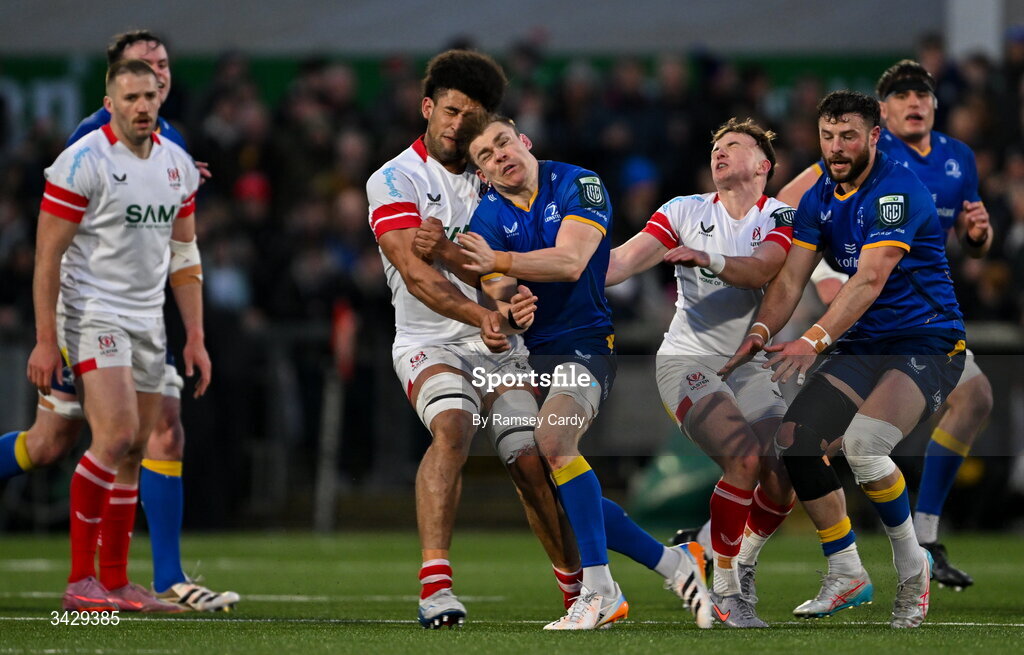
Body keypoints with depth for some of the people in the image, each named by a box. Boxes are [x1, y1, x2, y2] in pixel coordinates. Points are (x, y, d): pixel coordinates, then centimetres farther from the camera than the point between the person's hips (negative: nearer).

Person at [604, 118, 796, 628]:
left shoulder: (781, 219, 0)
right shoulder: (684, 211, 2)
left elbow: (761, 270, -20)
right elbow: (626, 260, -9)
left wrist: (709, 259, -38)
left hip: (749, 368, 3)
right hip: (687, 361, -3)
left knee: (782, 487, -9)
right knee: (745, 459, -25)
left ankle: (743, 563, 24)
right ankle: (724, 591, -11)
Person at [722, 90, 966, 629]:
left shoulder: (897, 190, -17)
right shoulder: (819, 199, 7)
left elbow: (870, 280, -28)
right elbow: (791, 278, 2)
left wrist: (814, 341, -37)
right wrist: (761, 333, -17)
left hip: (927, 343, -8)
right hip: (862, 346, 8)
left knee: (861, 445, -29)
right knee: (795, 439, -8)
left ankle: (911, 566, -7)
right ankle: (847, 577, 6)